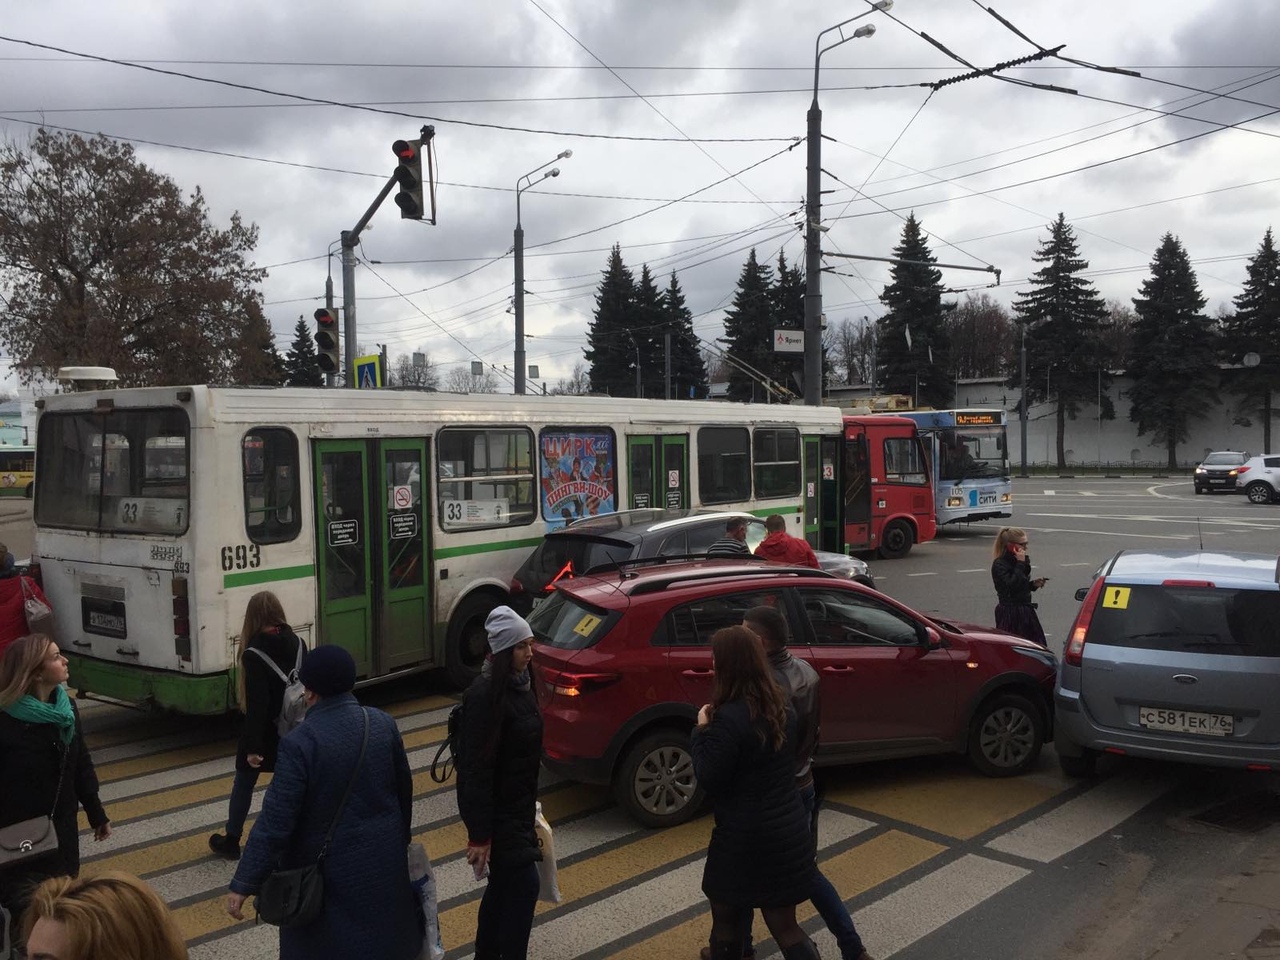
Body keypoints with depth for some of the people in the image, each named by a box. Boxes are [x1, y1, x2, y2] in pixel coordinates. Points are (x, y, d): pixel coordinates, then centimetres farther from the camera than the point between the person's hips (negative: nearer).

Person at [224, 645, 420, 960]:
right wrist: (400, 840, 21)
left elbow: (275, 819, -21)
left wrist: (244, 884, -14)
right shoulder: (383, 724, -6)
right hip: (383, 860, 4)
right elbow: (404, 790, 5)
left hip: (328, 872, -4)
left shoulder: (300, 742, -21)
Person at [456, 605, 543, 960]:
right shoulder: (485, 695, -25)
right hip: (496, 810, -9)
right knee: (524, 885, -4)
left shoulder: (519, 683, 3)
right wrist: (479, 834, -22)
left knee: (503, 884, 19)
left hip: (518, 805, 9)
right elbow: (477, 768, -24)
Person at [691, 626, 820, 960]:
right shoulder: (781, 707, 3)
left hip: (745, 837, -7)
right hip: (788, 830, 7)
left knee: (726, 920, 15)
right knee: (784, 925, 15)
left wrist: (702, 731, -6)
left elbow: (709, 778, -17)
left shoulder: (728, 718, -22)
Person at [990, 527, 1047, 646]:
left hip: (1025, 611, 9)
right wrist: (1020, 564, -23)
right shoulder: (999, 565, -15)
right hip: (1010, 615, -9)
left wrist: (1033, 584, 5)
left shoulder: (1017, 561, 11)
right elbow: (1011, 585, -28)